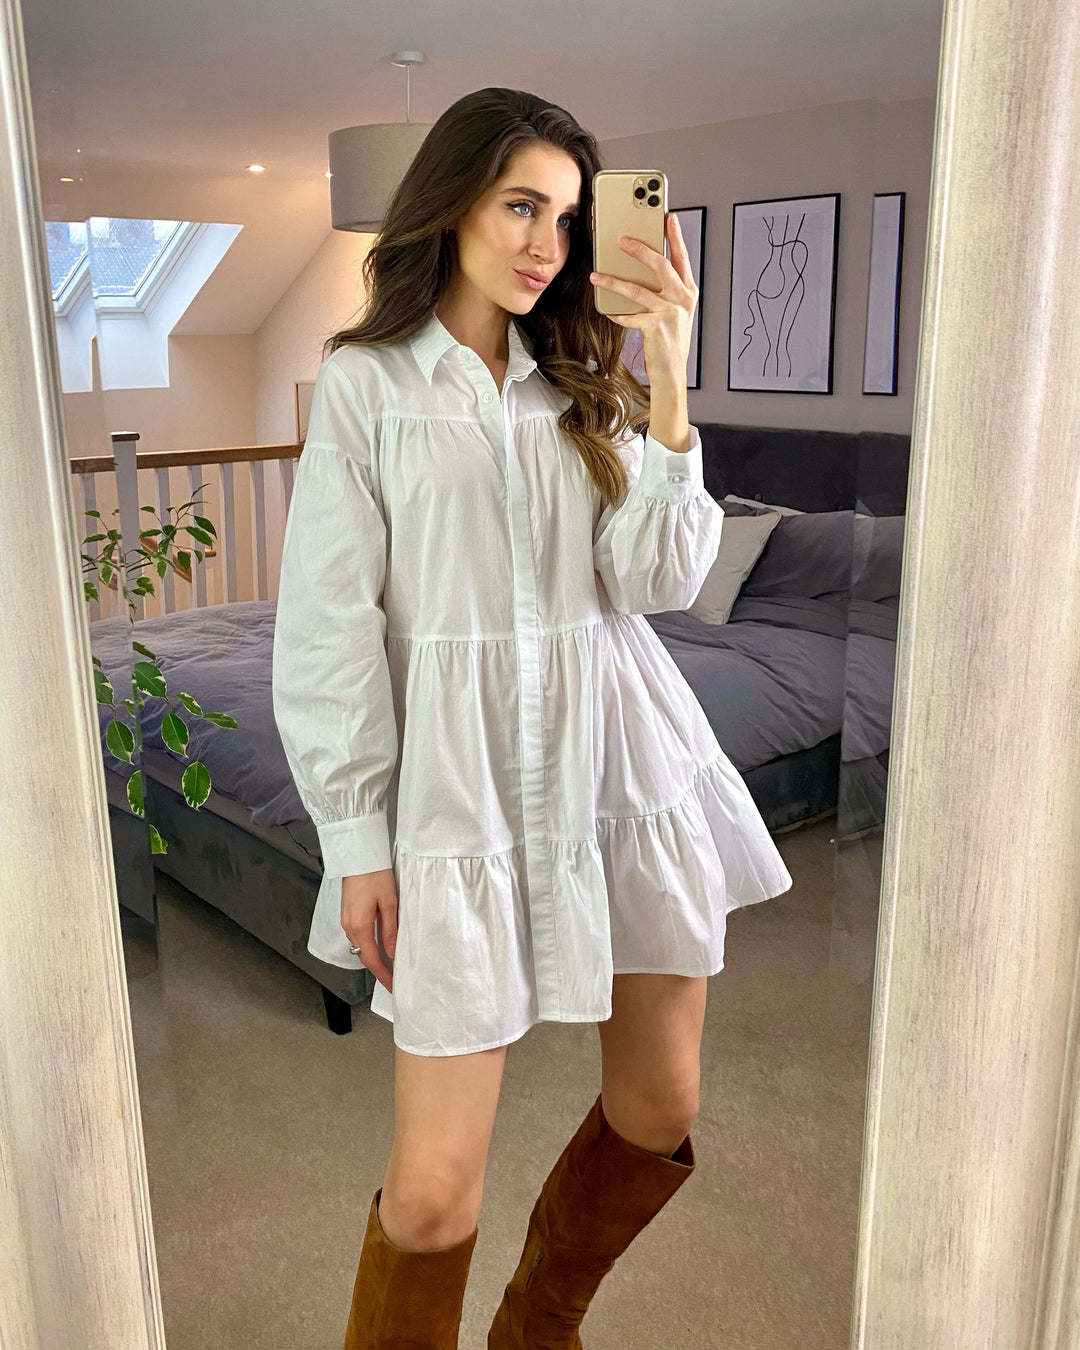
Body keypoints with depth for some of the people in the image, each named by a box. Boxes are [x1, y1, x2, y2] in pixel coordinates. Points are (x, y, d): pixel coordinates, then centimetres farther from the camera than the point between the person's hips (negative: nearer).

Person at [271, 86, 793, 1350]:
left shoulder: (586, 382, 11)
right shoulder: (364, 381, 0)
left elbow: (659, 578, -1)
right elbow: (327, 627, -3)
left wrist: (669, 385, -10)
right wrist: (358, 843, -6)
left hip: (624, 770, 5)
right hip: (463, 783, -4)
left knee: (659, 1112, 15)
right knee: (433, 1195, -4)